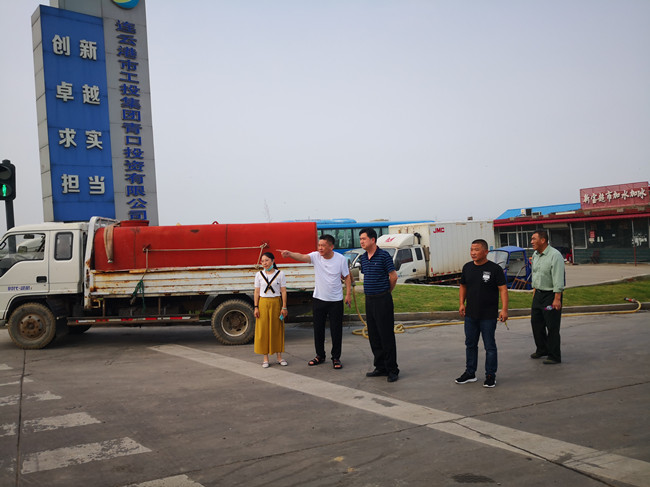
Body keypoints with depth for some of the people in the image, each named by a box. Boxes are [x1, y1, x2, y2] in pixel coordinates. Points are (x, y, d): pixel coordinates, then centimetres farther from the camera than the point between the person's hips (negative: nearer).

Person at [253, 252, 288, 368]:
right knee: (263, 330, 1)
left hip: (276, 303, -1)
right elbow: (257, 292, 5)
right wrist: (256, 307, -2)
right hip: (263, 303, 1)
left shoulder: (280, 274, 0)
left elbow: (283, 291, 0)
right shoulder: (259, 275, 4)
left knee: (277, 329, 5)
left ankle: (279, 357, 15)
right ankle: (265, 358, 9)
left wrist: (284, 307, -5)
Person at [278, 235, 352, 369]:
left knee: (336, 330, 2)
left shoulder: (341, 259, -8)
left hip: (336, 300, -2)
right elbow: (302, 257, -25)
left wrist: (348, 294, -4)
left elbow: (347, 277, 2)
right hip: (319, 299, 2)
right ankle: (320, 355, 27)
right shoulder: (316, 256, -7)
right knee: (318, 329, 11)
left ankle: (336, 358, 16)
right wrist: (289, 254, -45)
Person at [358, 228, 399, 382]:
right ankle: (380, 367, 20)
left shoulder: (384, 256, -10)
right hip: (369, 300, 7)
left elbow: (393, 276, -7)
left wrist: (386, 292, 4)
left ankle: (392, 370, 3)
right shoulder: (363, 258, 11)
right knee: (374, 336, 10)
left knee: (387, 335, -5)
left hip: (382, 299, -7)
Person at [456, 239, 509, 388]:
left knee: (490, 346, 3)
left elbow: (503, 289, -11)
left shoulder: (494, 268, -10)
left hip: (488, 316, -5)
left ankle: (491, 375, 14)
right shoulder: (467, 267, 6)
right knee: (470, 344, 14)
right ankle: (470, 373, 26)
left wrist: (504, 309, -19)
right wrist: (462, 303, 9)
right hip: (470, 314, 5)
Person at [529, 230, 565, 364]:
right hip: (538, 294, 9)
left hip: (551, 294, -8)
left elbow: (558, 279, -21)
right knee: (536, 323, 15)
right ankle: (541, 349, 32)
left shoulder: (555, 255, -17)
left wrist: (557, 299, -24)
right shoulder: (535, 255, 10)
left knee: (552, 327, -3)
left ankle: (554, 356, 7)